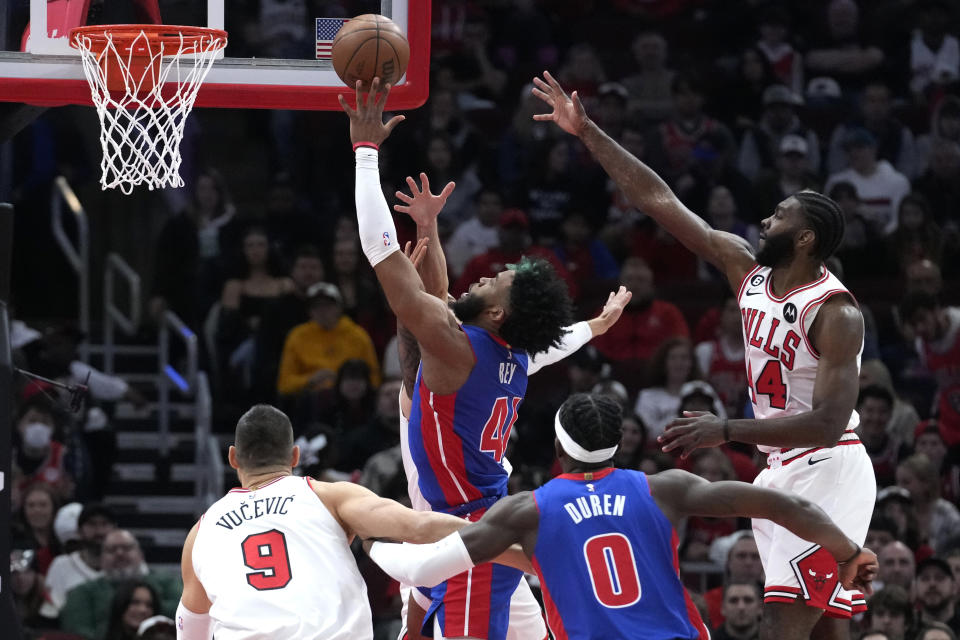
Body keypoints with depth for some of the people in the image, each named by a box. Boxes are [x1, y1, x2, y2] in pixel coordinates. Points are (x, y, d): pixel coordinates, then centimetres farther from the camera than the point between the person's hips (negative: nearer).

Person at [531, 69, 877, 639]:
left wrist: (726, 431, -30)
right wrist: (588, 133, 5)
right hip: (783, 471, 8)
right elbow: (661, 201, 7)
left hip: (827, 469, -8)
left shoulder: (835, 313, -17)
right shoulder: (749, 270, 5)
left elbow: (827, 423, -25)